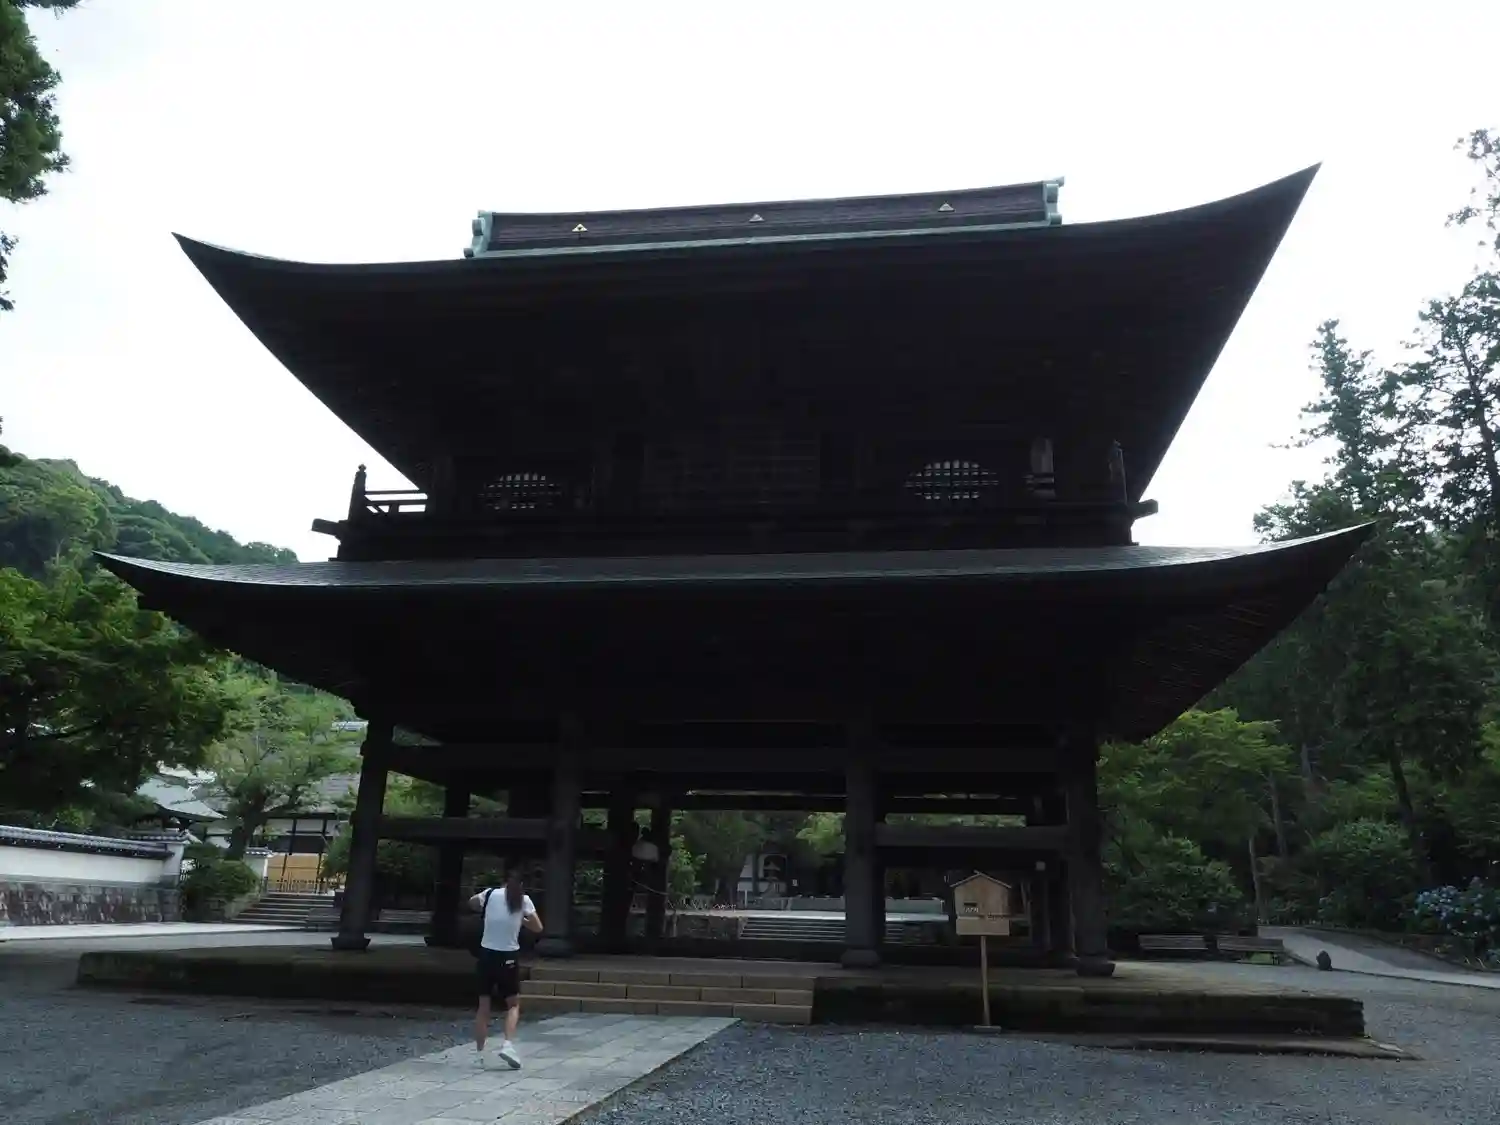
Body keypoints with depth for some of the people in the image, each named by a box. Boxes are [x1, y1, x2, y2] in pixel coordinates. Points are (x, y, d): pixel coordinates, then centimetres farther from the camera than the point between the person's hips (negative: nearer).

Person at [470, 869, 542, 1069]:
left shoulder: (490, 893, 1)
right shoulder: (523, 899, -3)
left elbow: (472, 903, 21)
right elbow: (537, 927, 1)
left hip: (487, 953, 2)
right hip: (509, 956, -2)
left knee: (483, 1005, 12)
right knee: (513, 1003, 13)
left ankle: (479, 1053, 13)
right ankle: (508, 1044, -6)